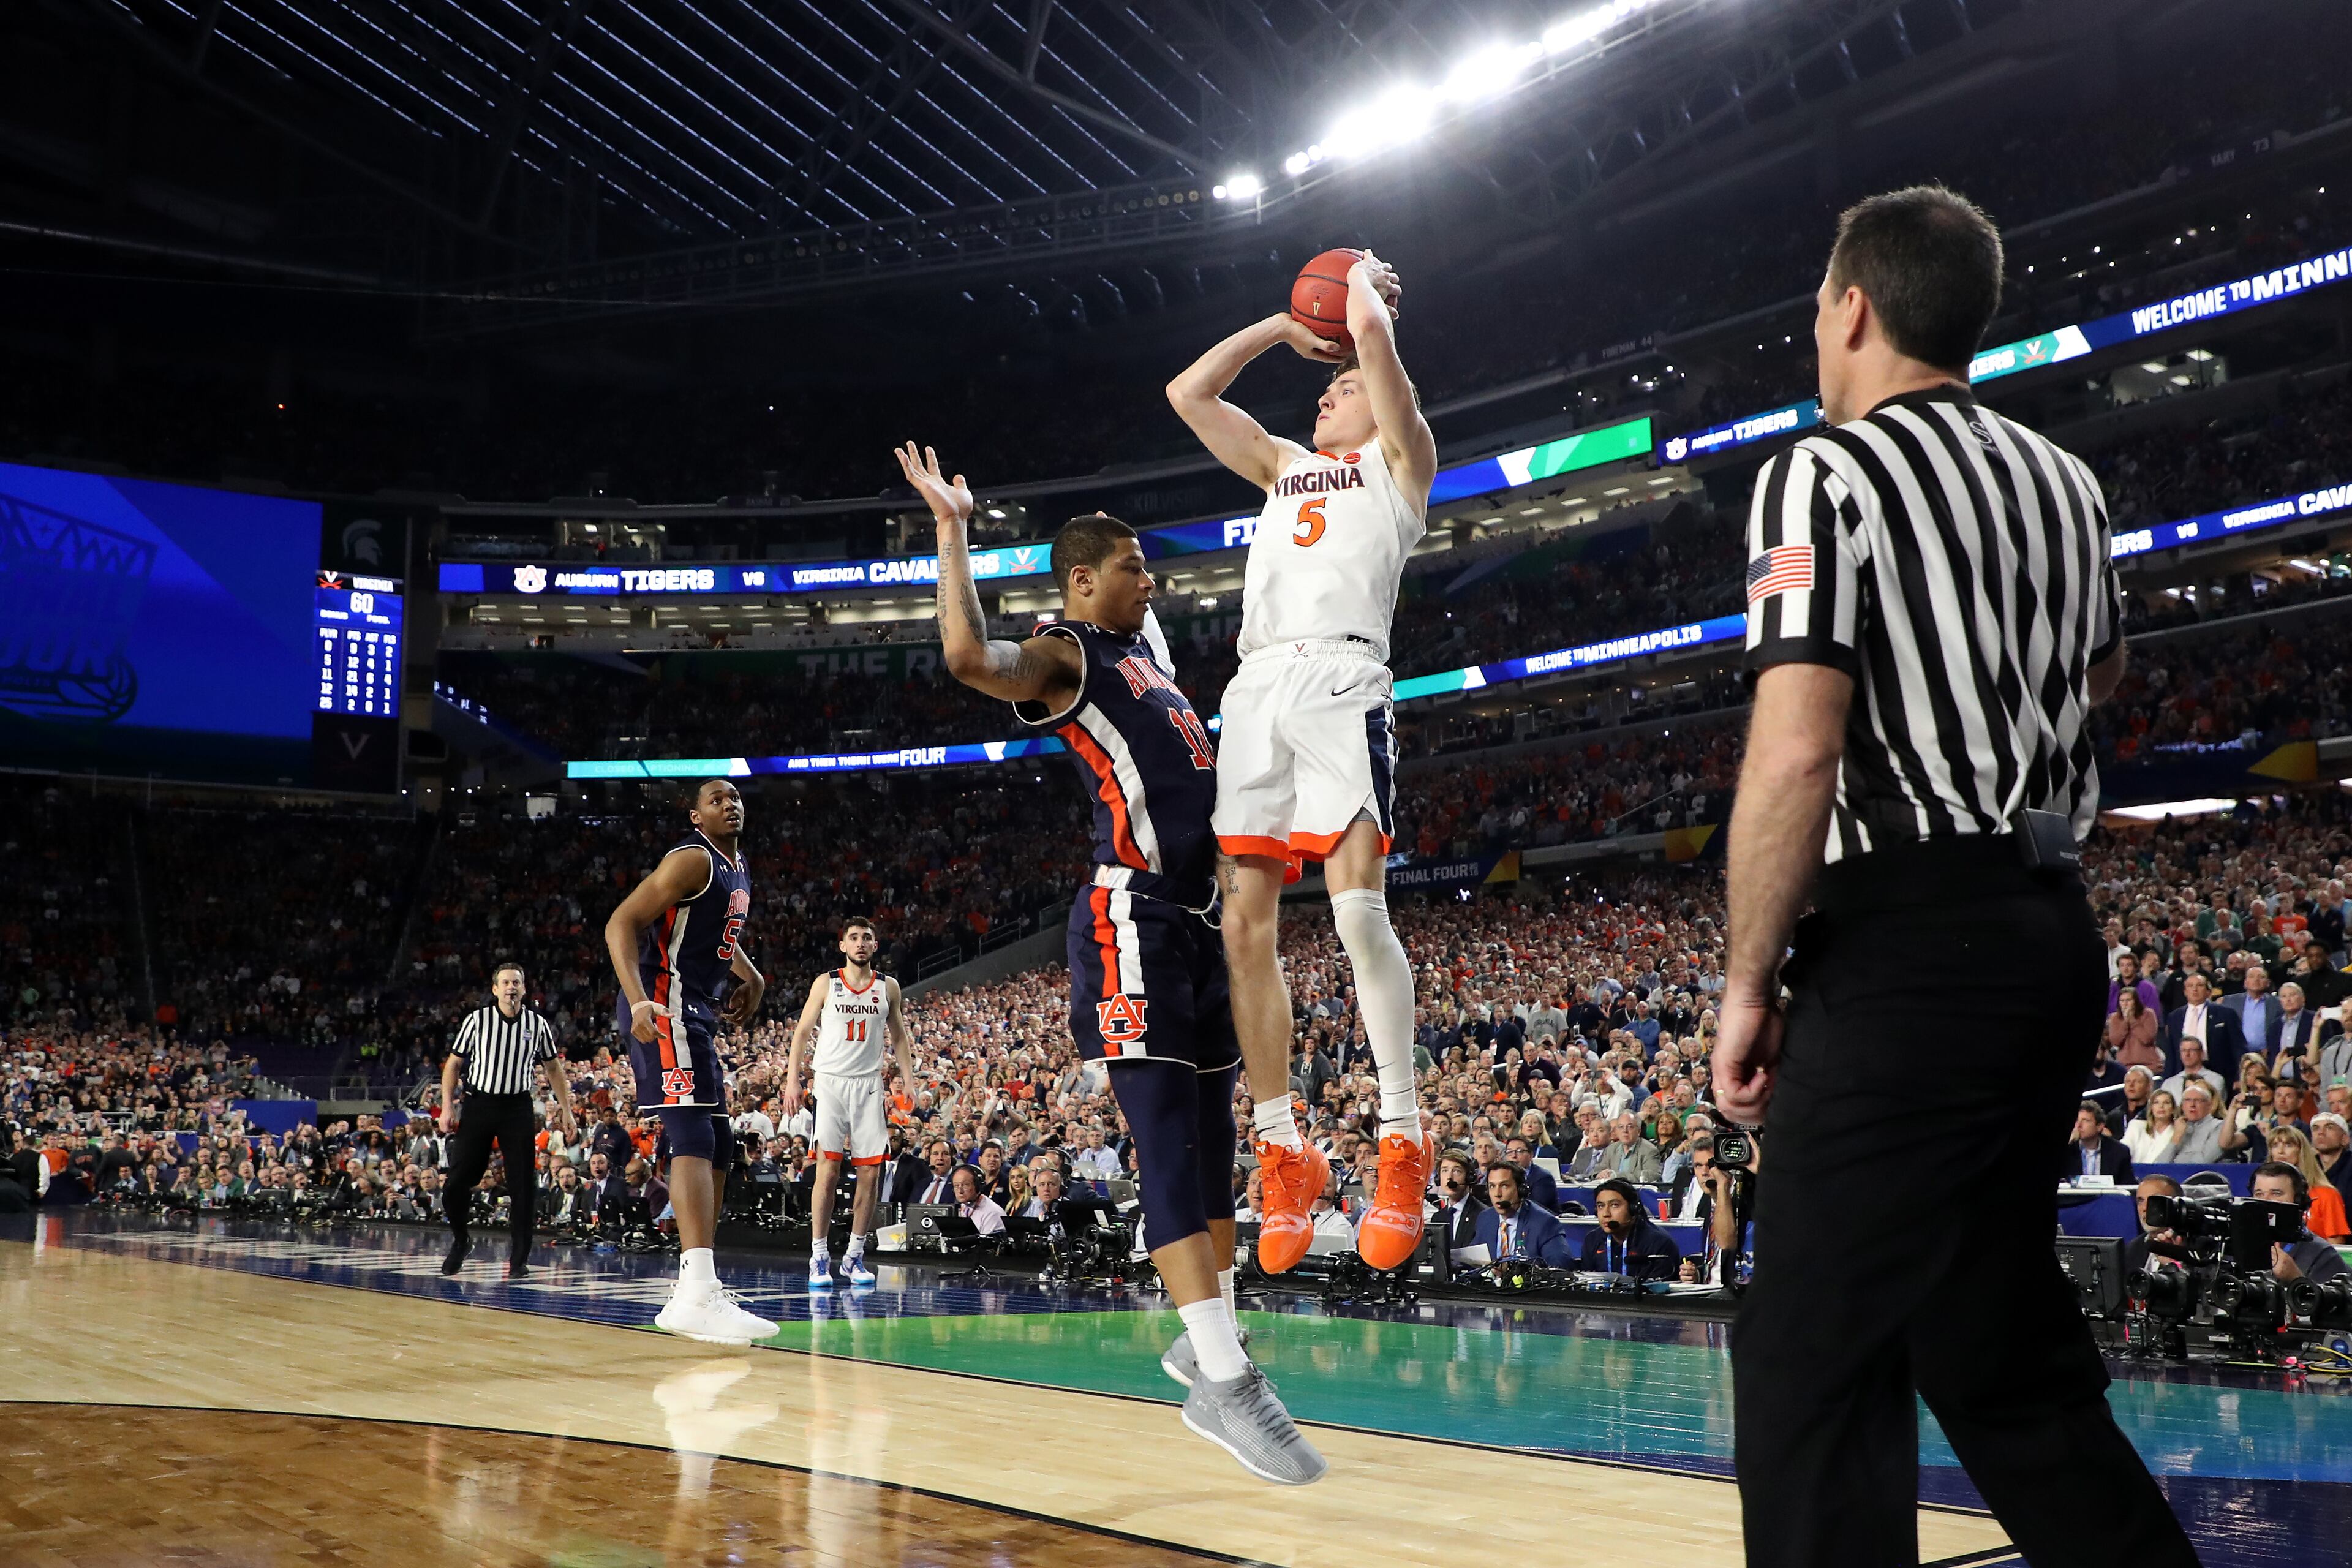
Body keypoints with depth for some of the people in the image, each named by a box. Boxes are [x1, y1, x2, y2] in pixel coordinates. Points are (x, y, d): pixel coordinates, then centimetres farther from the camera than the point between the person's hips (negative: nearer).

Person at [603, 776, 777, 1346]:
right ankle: (697, 1294, -35)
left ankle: (696, 1285, 18)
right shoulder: (692, 861, -10)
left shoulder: (739, 871, 19)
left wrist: (751, 977, 19)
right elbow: (621, 924, -18)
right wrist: (638, 1000, -32)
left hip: (697, 1012, 11)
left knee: (719, 1148, 12)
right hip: (665, 1006, -11)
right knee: (694, 1135, -23)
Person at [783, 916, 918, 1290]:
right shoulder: (826, 983, 1)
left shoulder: (888, 986, 8)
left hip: (870, 1083, 3)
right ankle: (819, 1257, -3)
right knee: (828, 1170, -8)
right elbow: (802, 1032, 4)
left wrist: (909, 1083, 7)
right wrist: (793, 1079, -5)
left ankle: (855, 1255, 12)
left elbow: (899, 1038, 15)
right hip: (830, 1080, -3)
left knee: (870, 1172, 1)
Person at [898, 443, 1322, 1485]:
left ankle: (1207, 1342, 23)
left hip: (1201, 919, 9)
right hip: (1133, 920, -9)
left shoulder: (1144, 640, 21)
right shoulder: (1063, 656, -5)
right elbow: (971, 658, -28)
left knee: (1212, 1135, 12)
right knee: (1169, 1141, -13)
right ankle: (1225, 1381, -17)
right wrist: (952, 530, -22)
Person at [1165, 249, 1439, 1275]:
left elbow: (1372, 329, 1)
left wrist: (1363, 285, 23)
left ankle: (1402, 1140, -13)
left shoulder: (1398, 459, 15)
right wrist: (1287, 325, 33)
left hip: (1340, 680, -6)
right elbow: (1189, 392, 31)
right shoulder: (1285, 467, 32)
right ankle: (1282, 1149, 5)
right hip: (1256, 689, 6)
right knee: (1245, 928, -2)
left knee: (1358, 910, -20)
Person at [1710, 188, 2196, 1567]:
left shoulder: (1827, 474, -8)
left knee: (1811, 1364, -6)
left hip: (1909, 947, -8)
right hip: (2056, 930, 9)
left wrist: (1750, 983, -12)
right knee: (1998, 1348, 20)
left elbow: (1796, 752, -19)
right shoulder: (2065, 481, 14)